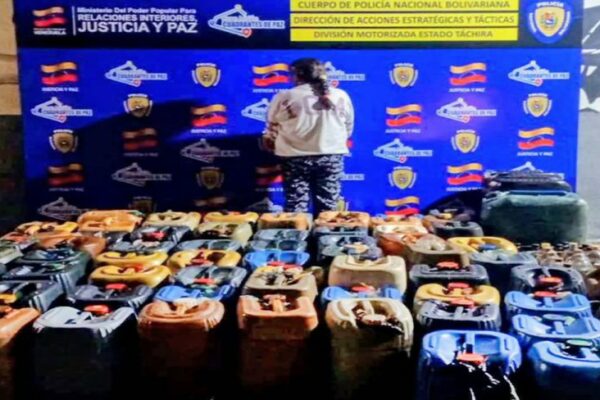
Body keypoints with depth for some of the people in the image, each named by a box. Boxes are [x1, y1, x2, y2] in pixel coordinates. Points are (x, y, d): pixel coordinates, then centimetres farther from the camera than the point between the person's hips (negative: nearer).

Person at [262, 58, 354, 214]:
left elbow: (271, 130, 4)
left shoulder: (285, 97, -4)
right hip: (331, 156, 2)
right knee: (328, 209, 7)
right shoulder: (341, 96, 4)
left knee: (296, 208, 3)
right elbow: (349, 128, 11)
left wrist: (269, 141, 24)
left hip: (295, 157, -2)